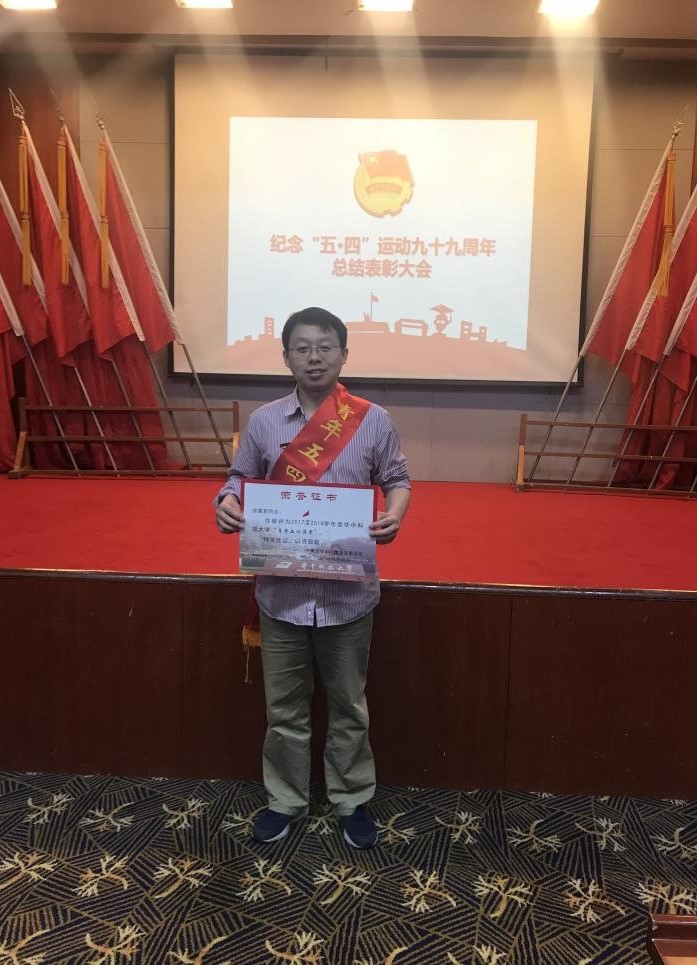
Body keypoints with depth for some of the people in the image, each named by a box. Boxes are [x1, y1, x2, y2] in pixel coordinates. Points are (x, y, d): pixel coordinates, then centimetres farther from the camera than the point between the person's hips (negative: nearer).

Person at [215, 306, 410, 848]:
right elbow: (241, 478, 8)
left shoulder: (373, 421, -5)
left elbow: (397, 480, 4)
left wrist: (394, 515, -18)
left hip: (348, 592, -1)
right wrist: (226, 502, -14)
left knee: (348, 706, 16)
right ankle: (285, 799, 37)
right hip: (282, 590, 1)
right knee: (284, 708, 16)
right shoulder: (263, 421, -1)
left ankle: (352, 800, 36)